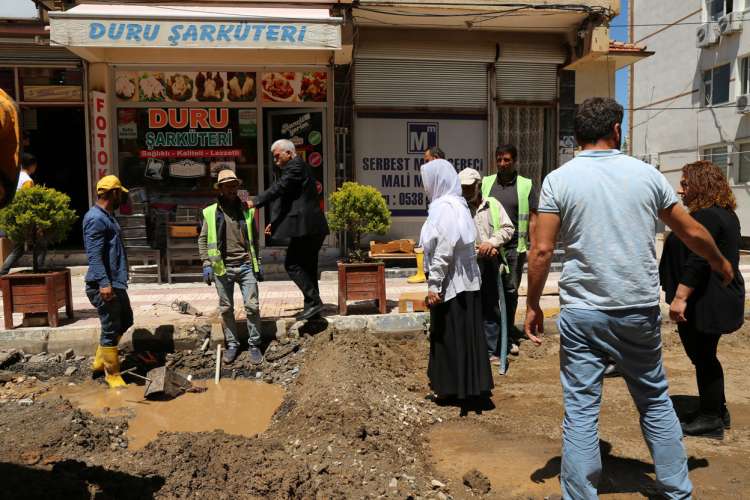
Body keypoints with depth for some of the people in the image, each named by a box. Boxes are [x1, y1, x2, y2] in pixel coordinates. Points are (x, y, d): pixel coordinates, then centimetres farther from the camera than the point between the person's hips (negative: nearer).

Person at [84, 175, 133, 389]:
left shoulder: (107, 216, 16)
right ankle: (112, 374, 12)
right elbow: (94, 255, -24)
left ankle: (100, 360, 31)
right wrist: (103, 283, -32)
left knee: (125, 320, 20)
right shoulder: (96, 219, -16)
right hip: (105, 285, -11)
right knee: (111, 329, 0)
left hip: (116, 282, 11)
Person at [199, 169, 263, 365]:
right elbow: (202, 240, 6)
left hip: (245, 266, 1)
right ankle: (232, 344, 21)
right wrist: (206, 264, -3)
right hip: (222, 268, 0)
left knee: (252, 306, -2)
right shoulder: (210, 212, 4)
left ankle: (254, 345, 10)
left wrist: (257, 262, 13)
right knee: (226, 309, 8)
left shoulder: (246, 211, 9)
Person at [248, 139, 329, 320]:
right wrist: (275, 222, 19)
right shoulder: (296, 167, 24)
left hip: (306, 225, -10)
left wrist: (255, 202, -18)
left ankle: (314, 302, -9)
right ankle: (312, 306, 16)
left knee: (292, 264, -9)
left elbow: (279, 188, -18)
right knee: (307, 266, 11)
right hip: (311, 227, 10)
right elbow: (288, 199, 25)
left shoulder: (296, 166, -8)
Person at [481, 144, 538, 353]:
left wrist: (533, 247, -5)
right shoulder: (486, 183, 8)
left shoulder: (526, 186, 3)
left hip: (514, 248, -1)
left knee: (510, 291, 7)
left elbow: (532, 219, 2)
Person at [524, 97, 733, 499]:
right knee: (656, 402, 20)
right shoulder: (646, 174, 4)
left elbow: (542, 250, -10)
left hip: (583, 313, -2)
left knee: (581, 411, 5)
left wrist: (532, 305, 1)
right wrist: (720, 263, 31)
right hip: (641, 310, 3)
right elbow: (692, 232, 13)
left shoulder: (559, 180, -4)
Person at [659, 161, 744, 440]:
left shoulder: (705, 217, -18)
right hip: (719, 299, 10)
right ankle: (717, 412, 30)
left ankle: (710, 420, 11)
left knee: (703, 358, 0)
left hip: (704, 302, -10)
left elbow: (697, 261, -26)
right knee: (705, 357, 19)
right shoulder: (725, 214, 16)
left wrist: (680, 297, -26)